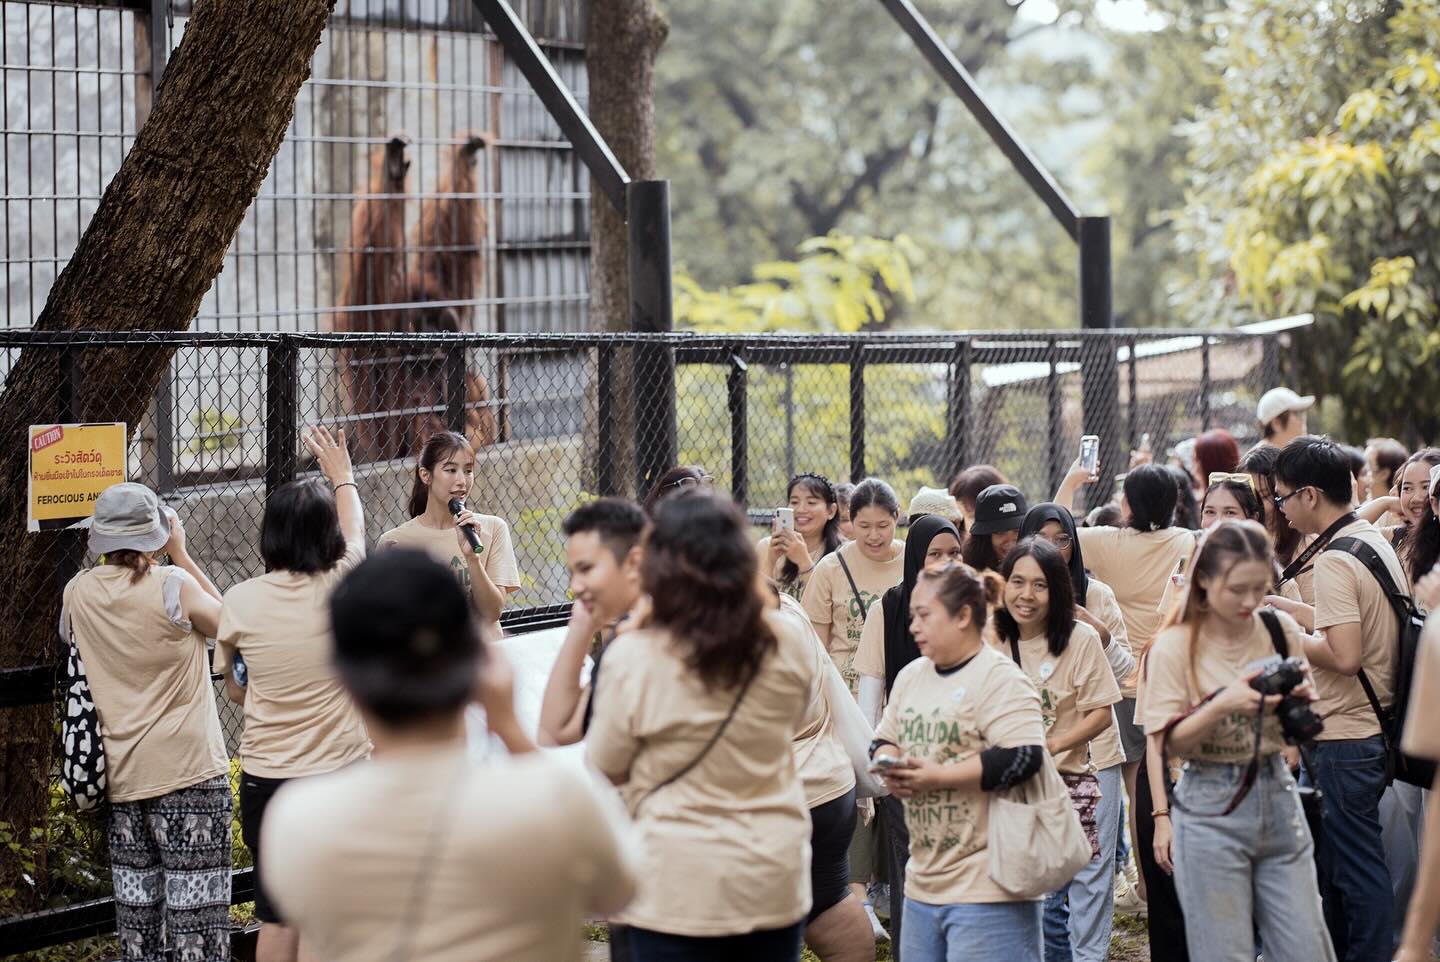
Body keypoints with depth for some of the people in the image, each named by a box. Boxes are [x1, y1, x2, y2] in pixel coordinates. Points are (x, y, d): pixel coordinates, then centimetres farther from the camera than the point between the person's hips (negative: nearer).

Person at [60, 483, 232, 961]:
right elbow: (226, 624, 5)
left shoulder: (79, 592, 1)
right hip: (189, 771, -5)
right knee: (196, 920, -2)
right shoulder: (173, 585, -12)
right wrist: (181, 556, 6)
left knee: (138, 921, 10)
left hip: (121, 775, 5)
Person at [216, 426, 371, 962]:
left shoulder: (240, 602, -6)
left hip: (265, 777, 1)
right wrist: (342, 477, 33)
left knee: (276, 917, 10)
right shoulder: (340, 589, -9)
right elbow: (355, 537, 15)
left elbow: (234, 690, 7)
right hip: (339, 772, -1)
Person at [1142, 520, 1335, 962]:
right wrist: (1222, 705, -25)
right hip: (1211, 810, -4)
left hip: (1278, 795, 4)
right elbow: (1167, 742, -10)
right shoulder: (1174, 646, -8)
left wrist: (1301, 704, -11)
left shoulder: (1282, 631, 2)